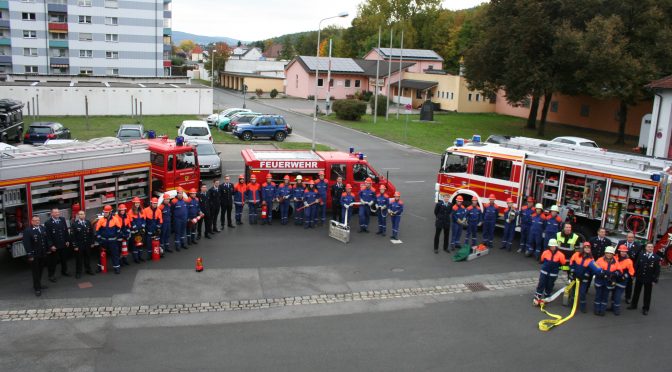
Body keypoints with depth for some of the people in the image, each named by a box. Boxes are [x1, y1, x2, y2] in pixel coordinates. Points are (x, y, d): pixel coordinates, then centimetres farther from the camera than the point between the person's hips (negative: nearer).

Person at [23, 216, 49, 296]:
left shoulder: (43, 228, 5)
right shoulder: (27, 231, -12)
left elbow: (46, 239, 13)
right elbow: (26, 244, -14)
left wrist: (48, 249, 12)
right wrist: (29, 255, -16)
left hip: (43, 254, 6)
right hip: (34, 255, -6)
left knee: (41, 270, 16)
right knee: (36, 272, 2)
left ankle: (38, 284, 32)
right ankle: (37, 288, 10)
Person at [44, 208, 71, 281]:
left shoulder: (62, 220, 2)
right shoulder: (48, 223, -13)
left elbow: (66, 231, 9)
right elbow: (48, 236, -13)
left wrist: (67, 241, 6)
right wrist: (51, 245, -16)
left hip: (63, 244, 5)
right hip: (54, 246, -5)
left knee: (64, 259, 18)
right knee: (53, 261, 2)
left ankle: (64, 271, 35)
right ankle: (51, 275, 12)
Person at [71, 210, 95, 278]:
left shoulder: (88, 223, 4)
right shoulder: (75, 224, -8)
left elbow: (91, 233, 9)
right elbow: (73, 236, -9)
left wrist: (92, 242, 5)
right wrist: (75, 245, -12)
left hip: (87, 245, 4)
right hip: (79, 245, -3)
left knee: (88, 258, 14)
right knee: (79, 259, 4)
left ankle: (88, 270, 28)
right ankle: (78, 272, 14)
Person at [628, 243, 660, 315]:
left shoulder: (656, 258, -9)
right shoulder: (641, 255, -3)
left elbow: (657, 270, -6)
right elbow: (636, 265, 2)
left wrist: (654, 280, -9)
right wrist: (634, 274, -1)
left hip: (649, 279, -2)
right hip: (639, 277, 2)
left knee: (647, 294, 8)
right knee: (636, 292, 15)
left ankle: (645, 308, 21)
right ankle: (633, 305, 31)